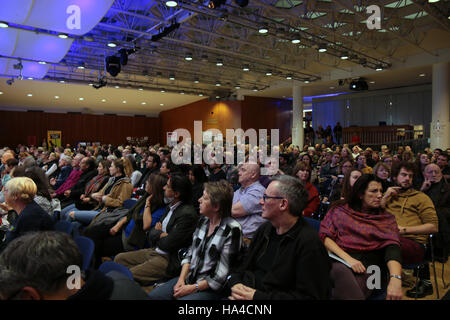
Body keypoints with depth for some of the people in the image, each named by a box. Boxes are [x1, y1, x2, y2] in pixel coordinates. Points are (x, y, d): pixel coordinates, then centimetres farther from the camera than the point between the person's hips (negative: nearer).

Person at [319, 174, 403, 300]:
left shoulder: (387, 219, 14)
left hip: (368, 266, 0)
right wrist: (347, 258, -13)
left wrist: (395, 279, -22)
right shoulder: (340, 210, 12)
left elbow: (392, 247, -3)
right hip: (339, 261, 0)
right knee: (343, 272, -36)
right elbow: (324, 236, 3)